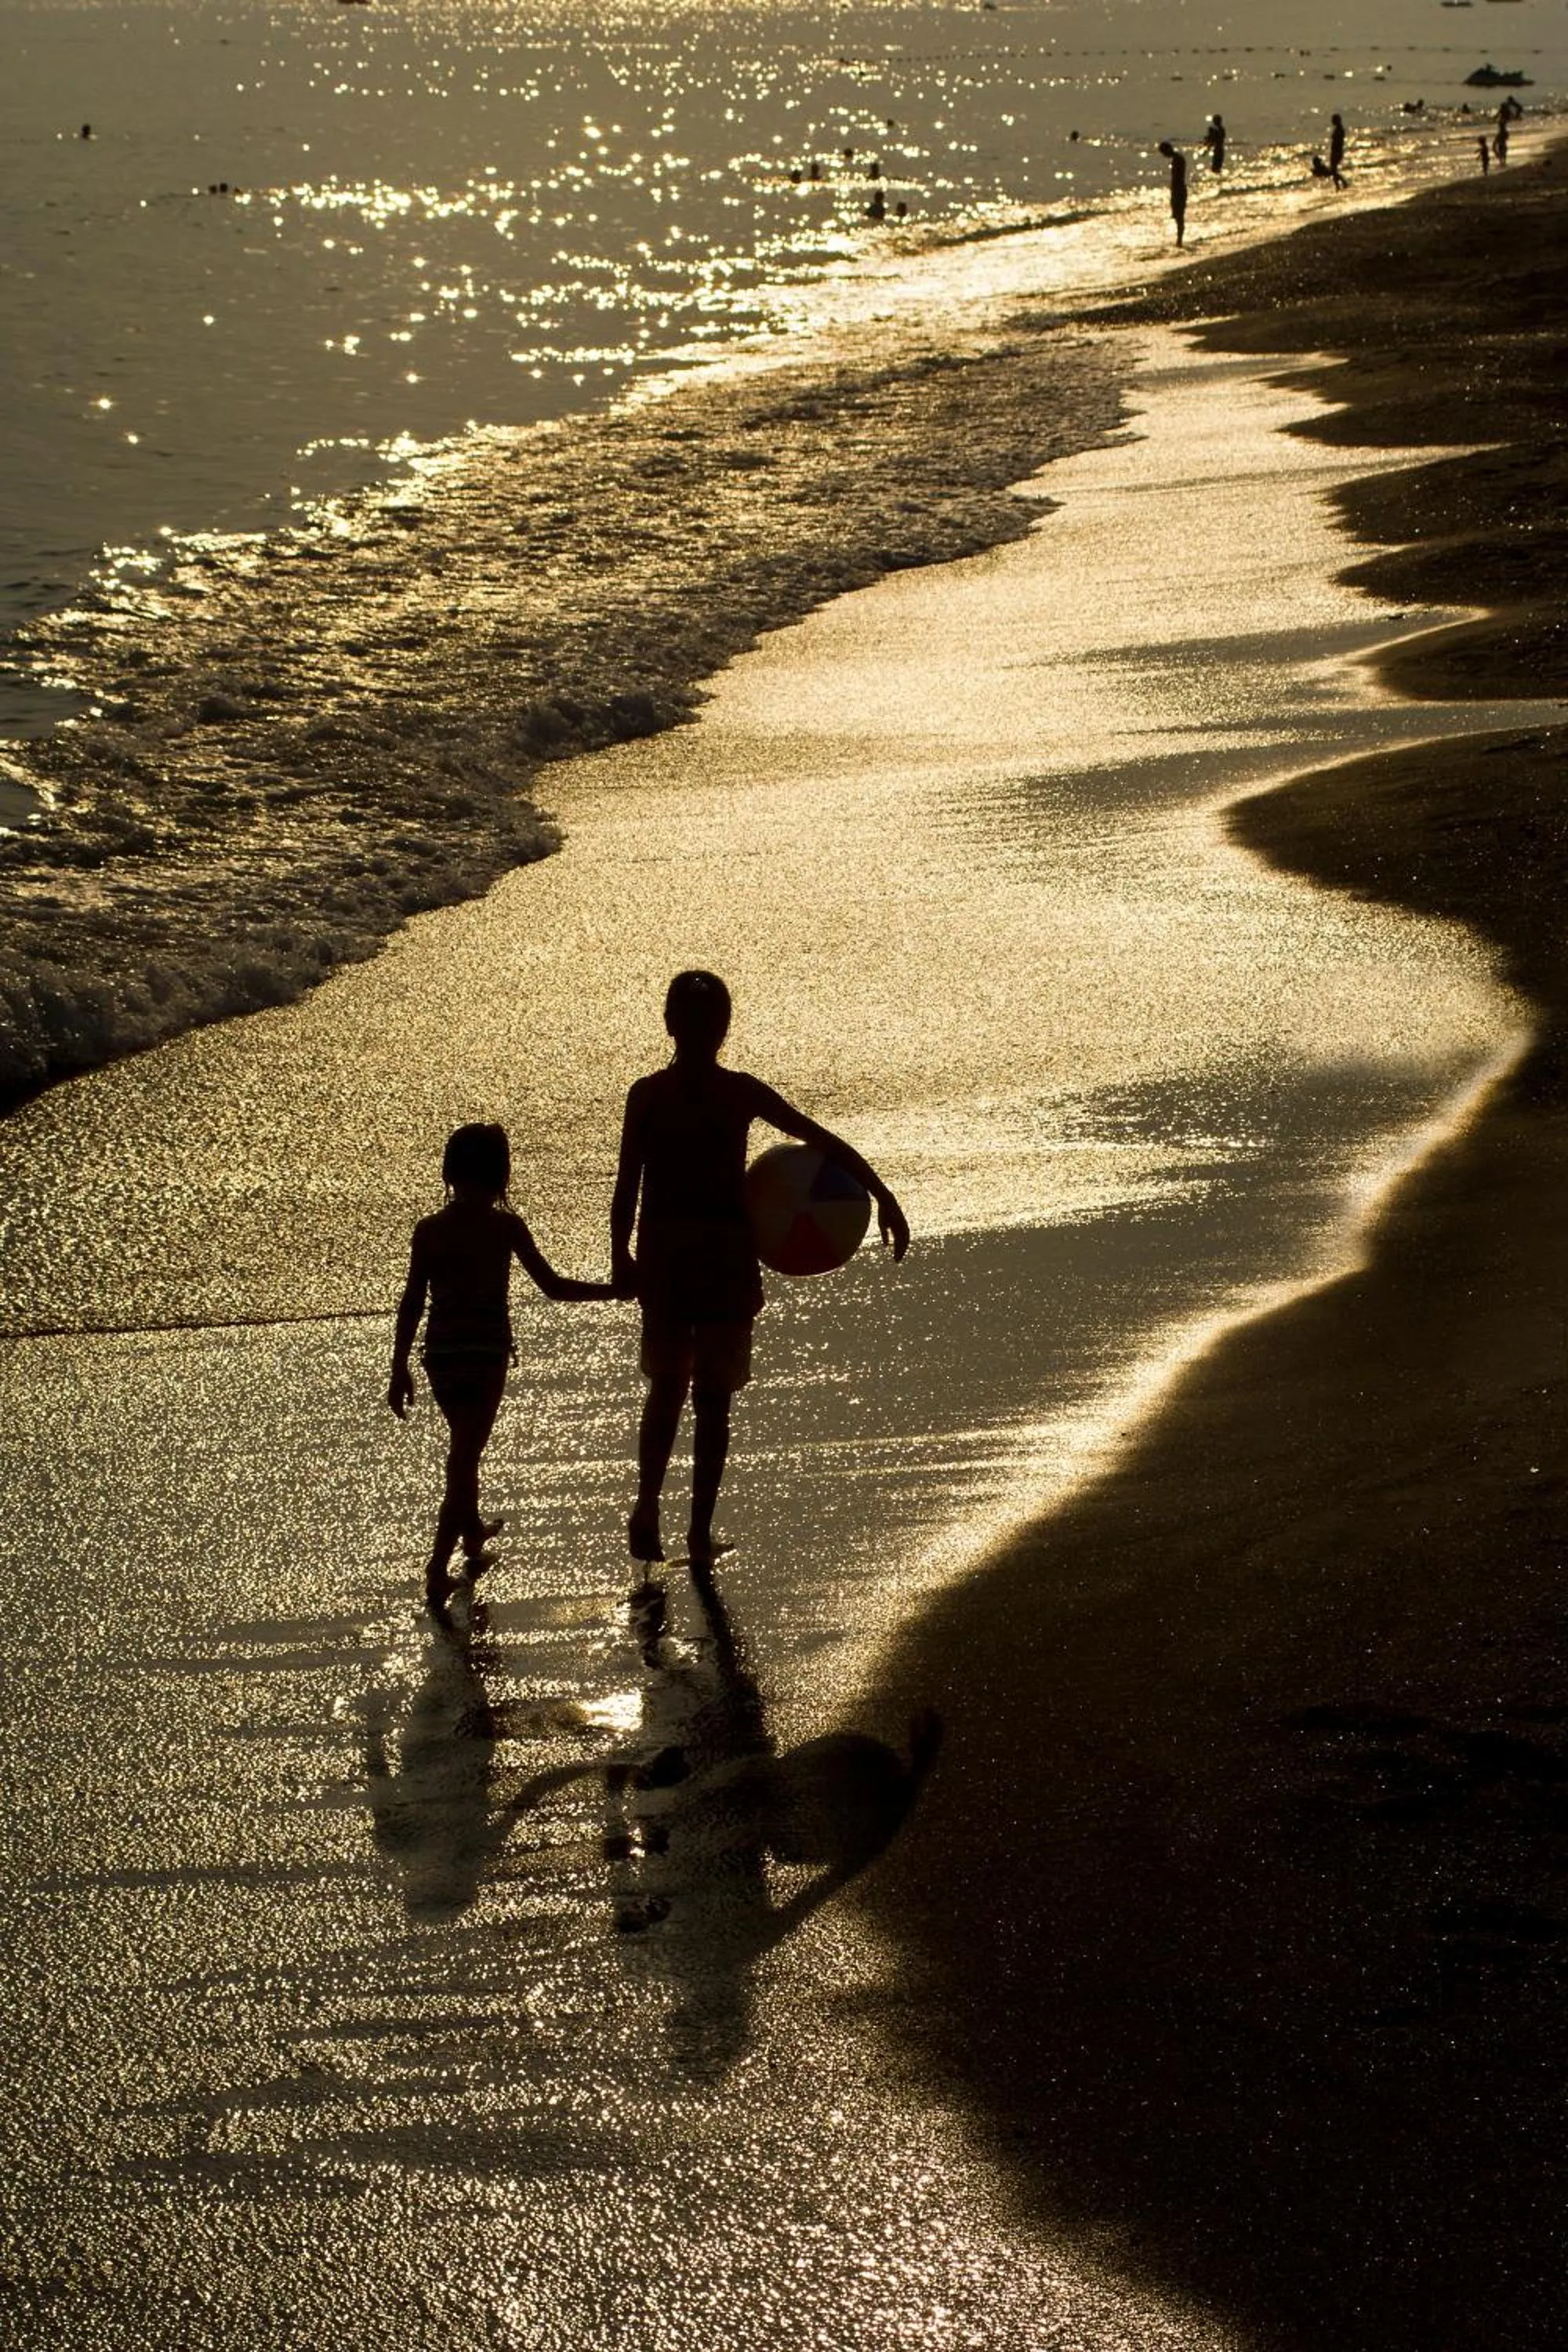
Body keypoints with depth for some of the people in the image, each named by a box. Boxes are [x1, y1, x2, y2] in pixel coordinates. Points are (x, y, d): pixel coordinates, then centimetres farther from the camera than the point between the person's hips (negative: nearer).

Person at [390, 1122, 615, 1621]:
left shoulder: (429, 1231, -2)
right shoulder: (506, 1228, -9)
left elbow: (412, 1302, -1)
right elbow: (552, 1286, -6)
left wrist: (399, 1369, 7)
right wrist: (614, 1289, 7)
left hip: (441, 1355, 3)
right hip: (486, 1355, -3)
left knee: (463, 1452, 25)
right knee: (465, 1460, -2)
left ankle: (472, 1534, 47)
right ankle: (438, 1574, -12)